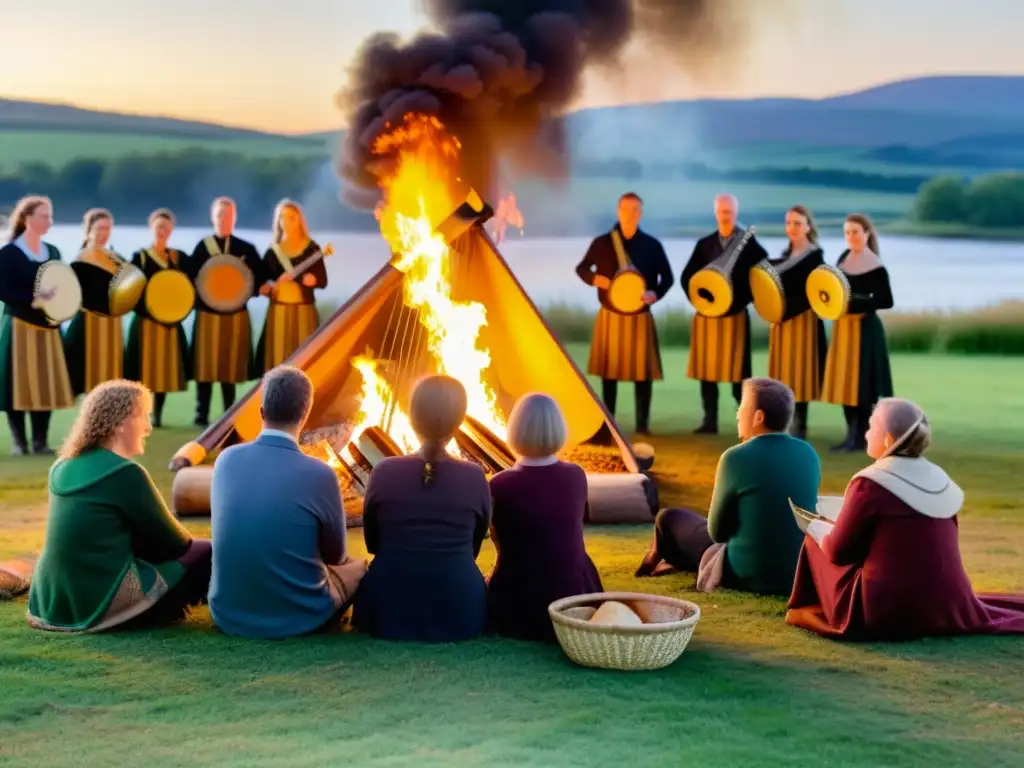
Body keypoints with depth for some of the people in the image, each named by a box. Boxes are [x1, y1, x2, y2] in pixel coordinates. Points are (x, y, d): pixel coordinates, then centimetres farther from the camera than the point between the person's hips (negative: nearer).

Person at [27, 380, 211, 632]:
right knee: (206, 554, 2)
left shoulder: (63, 467, 8)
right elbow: (172, 542, -6)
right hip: (99, 603, -9)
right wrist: (187, 542, 16)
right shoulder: (125, 473, -16)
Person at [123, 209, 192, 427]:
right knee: (144, 367, -6)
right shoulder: (139, 257, 1)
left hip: (171, 321, 3)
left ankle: (157, 415, 13)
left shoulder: (179, 257, 9)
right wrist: (149, 310, -19)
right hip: (145, 320, -3)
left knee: (165, 368, 4)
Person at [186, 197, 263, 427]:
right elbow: (190, 279, 1)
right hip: (207, 314, 0)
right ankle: (202, 414, 8)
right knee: (205, 366, 0)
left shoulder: (247, 249, 5)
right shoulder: (202, 247, 5)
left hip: (236, 315, 0)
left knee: (231, 366, 4)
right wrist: (203, 291, -16)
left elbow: (260, 279, 3)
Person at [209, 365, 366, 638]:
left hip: (227, 614, 4)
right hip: (297, 618, -4)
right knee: (359, 566, 24)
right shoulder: (319, 474, -18)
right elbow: (335, 555, 0)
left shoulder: (226, 460, -5)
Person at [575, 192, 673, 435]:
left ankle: (643, 422, 7)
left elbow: (668, 277, 4)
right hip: (610, 316, 0)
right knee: (609, 369, 4)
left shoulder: (652, 245, 0)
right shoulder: (602, 243, 0)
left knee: (643, 370, -2)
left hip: (640, 317, 0)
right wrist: (594, 278, -12)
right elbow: (581, 268, 10)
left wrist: (655, 294, -16)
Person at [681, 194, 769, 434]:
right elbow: (686, 276, 11)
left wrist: (743, 299, -12)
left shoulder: (749, 243, -2)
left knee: (738, 370, -2)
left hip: (735, 314, -4)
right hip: (706, 314, 4)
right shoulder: (705, 244, 9)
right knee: (706, 368, 3)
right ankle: (710, 421, 9)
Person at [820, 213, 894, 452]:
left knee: (861, 382, -4)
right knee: (844, 380, 9)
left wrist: (855, 302, -22)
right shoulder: (845, 257, 8)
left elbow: (886, 301, -14)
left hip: (864, 327, -7)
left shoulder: (876, 268, -13)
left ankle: (861, 437, 3)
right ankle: (851, 434, 16)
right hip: (842, 326, 7)